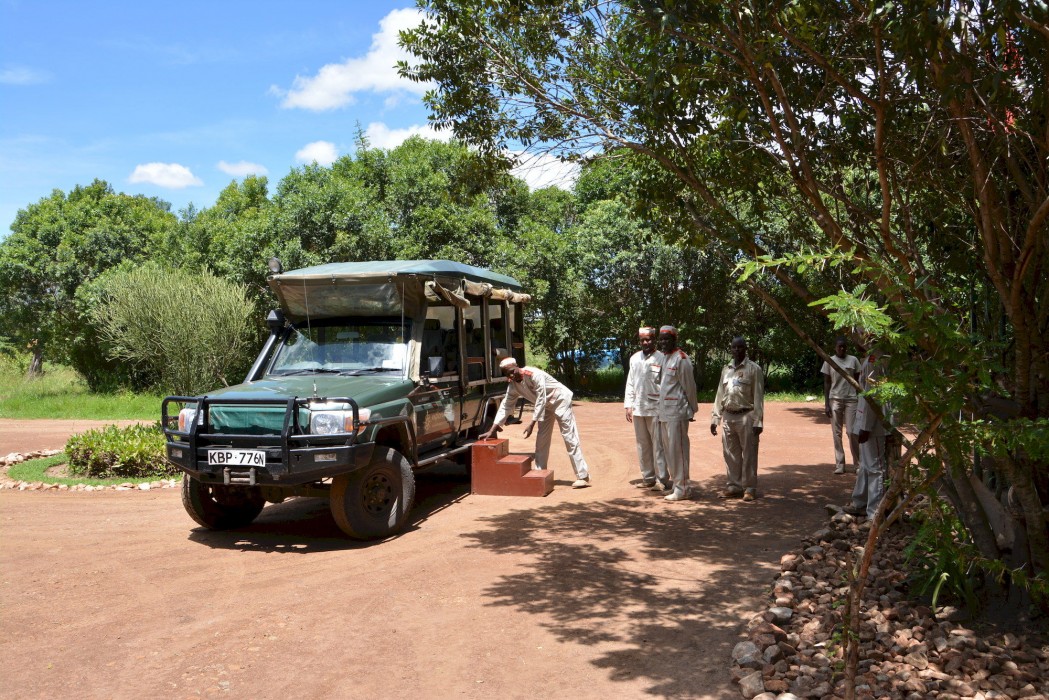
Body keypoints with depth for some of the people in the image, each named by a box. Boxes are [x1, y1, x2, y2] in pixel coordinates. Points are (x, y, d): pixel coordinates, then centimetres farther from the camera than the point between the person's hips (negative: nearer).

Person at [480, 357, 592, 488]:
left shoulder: (534, 375, -32)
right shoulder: (513, 386, -10)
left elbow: (541, 400, -31)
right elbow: (505, 406, -4)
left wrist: (531, 423, -32)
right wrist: (492, 430, -7)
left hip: (560, 400, -7)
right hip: (545, 405, 7)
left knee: (570, 437, -8)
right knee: (541, 440, 6)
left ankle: (583, 476, -5)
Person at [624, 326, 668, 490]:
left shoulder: (661, 358, -6)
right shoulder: (634, 358, 11)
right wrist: (628, 405, 9)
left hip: (655, 409, -5)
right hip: (638, 409, 6)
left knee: (658, 445, -2)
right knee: (643, 445, 11)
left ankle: (662, 479, 3)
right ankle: (648, 478, 20)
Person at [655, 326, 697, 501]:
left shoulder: (681, 359, -11)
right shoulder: (663, 357, 14)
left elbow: (689, 386, -9)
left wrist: (692, 409, -5)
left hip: (677, 412, -9)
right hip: (664, 412, 9)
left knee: (678, 449, -6)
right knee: (668, 449, 14)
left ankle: (682, 488, -1)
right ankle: (674, 481, 25)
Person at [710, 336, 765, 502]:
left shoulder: (753, 369, -3)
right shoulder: (726, 369, 12)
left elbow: (758, 397, -7)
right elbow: (720, 395, 14)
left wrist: (758, 421, -12)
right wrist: (715, 418, 9)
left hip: (746, 417, -5)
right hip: (728, 417, 5)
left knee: (748, 454, 1)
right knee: (730, 454, 10)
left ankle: (749, 488, 10)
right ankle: (734, 485, 21)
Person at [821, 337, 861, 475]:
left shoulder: (853, 360, 5)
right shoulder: (829, 361, 3)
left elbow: (857, 381, 8)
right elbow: (826, 383, 4)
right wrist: (826, 404, -2)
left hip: (851, 399, 0)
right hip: (835, 399, 0)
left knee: (852, 432, -4)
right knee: (836, 433, 1)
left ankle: (858, 463, 5)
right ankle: (839, 464, 6)